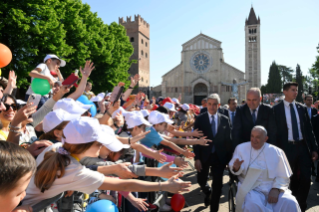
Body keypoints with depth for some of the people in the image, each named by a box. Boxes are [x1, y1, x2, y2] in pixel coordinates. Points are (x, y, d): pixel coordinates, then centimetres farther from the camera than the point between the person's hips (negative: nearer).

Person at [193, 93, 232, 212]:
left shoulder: (225, 120, 1)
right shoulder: (200, 119, -3)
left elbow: (228, 140, 3)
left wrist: (228, 158, -1)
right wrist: (197, 158, -12)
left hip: (219, 156, 0)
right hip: (204, 156, 0)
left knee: (217, 184, 3)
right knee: (201, 181, 13)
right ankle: (207, 192, 48)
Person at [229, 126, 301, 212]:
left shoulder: (276, 151, 4)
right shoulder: (241, 148, 4)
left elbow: (283, 176, 3)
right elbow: (235, 168, 2)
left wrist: (276, 189, -14)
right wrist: (236, 168, -22)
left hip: (273, 188, 2)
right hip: (251, 188, -2)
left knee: (290, 203, -25)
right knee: (252, 205, -33)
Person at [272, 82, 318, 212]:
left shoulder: (302, 108, 9)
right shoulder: (276, 109, -3)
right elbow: (274, 131, -4)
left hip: (303, 147, 3)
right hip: (287, 148, -3)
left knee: (306, 178, 3)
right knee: (290, 179, 9)